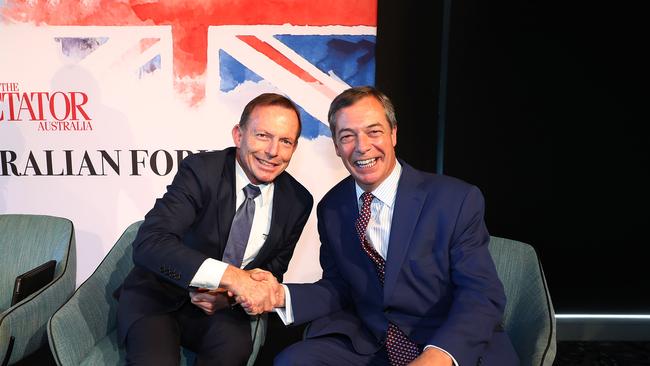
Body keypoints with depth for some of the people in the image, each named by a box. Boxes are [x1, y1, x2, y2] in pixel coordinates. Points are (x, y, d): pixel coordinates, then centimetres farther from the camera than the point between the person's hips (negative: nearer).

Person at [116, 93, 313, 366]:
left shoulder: (298, 201, -5)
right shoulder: (201, 170, -17)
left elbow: (272, 270, 7)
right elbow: (148, 243, -28)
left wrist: (230, 295, -14)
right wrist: (231, 276, -39)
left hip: (222, 304, 4)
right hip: (157, 295, -3)